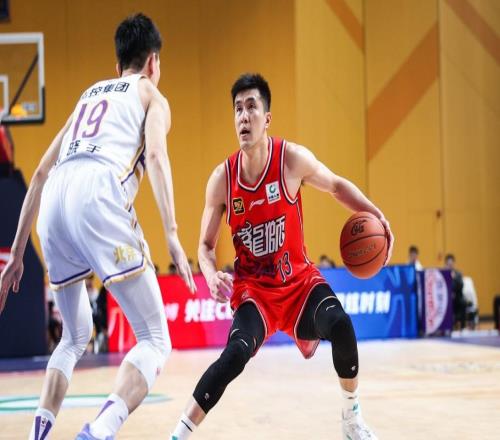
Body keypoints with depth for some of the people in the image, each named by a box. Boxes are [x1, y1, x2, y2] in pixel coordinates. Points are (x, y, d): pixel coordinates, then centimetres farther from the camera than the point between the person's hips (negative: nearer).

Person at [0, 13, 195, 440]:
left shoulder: (90, 95, 36)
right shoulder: (151, 96, 20)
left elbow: (41, 173, 32)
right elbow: (155, 154, -2)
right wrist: (172, 236, -11)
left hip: (53, 204, 6)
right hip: (98, 196, -6)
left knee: (75, 337, 26)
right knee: (155, 340, -3)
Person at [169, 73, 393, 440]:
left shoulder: (293, 159, -13)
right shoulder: (222, 179, -11)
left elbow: (336, 186, 7)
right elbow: (206, 245, 1)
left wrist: (376, 216, -8)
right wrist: (212, 275, -21)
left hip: (299, 278, 1)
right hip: (253, 286, -1)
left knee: (339, 325, -27)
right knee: (235, 355, -27)